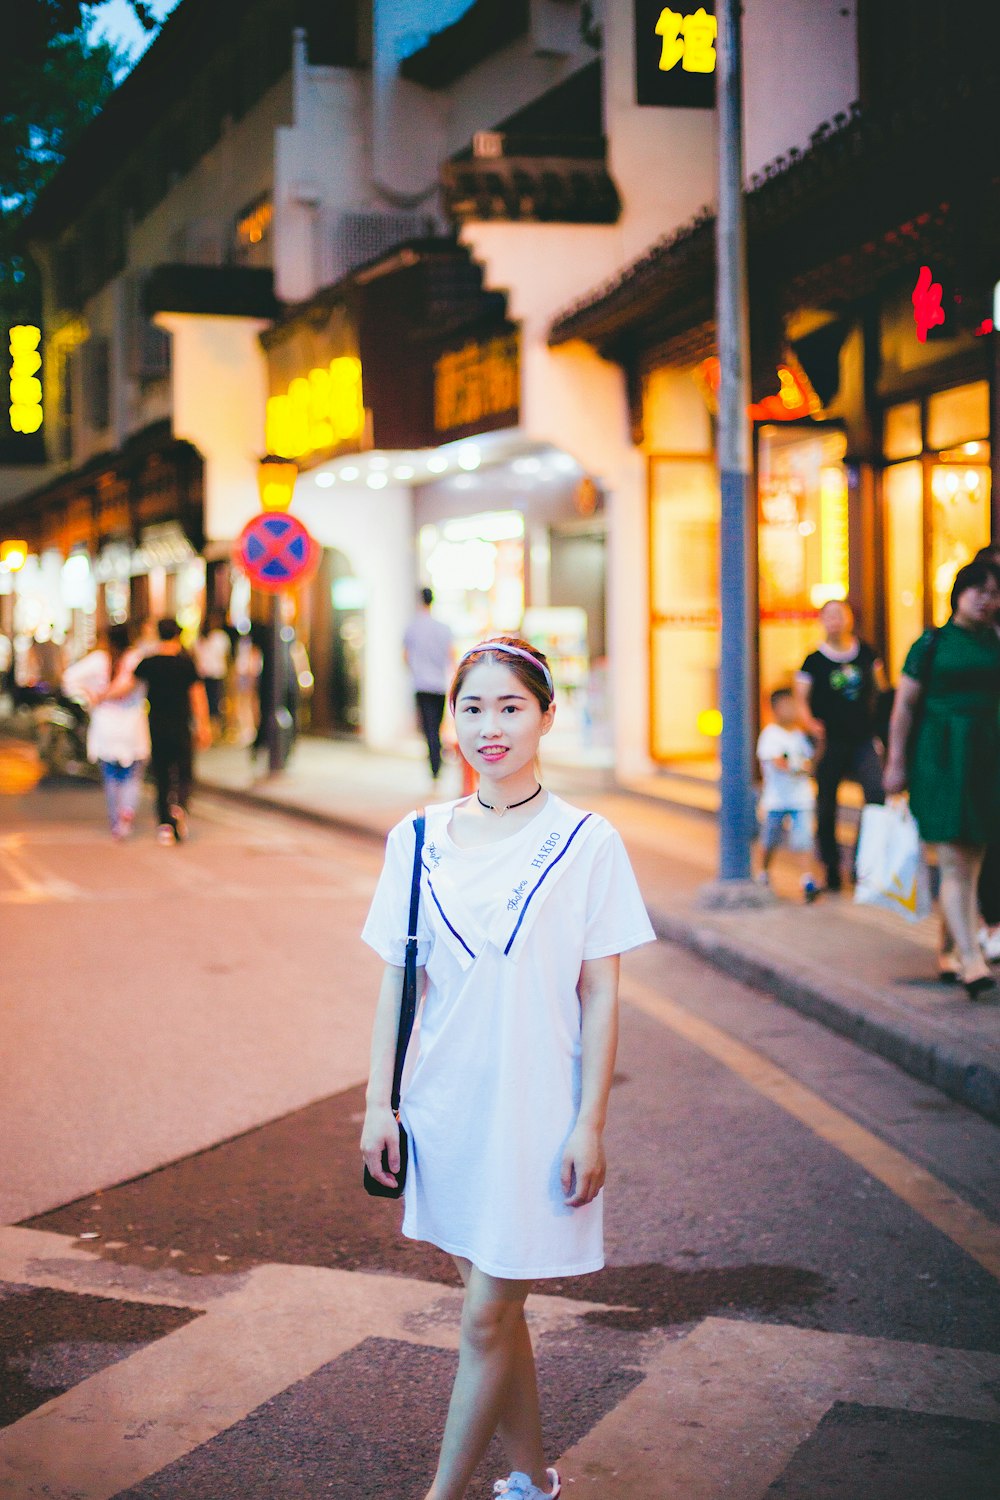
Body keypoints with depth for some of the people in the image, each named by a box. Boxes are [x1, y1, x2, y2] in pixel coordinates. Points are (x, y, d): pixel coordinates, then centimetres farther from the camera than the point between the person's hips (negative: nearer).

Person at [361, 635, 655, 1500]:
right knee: (493, 1306, 15)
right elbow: (397, 982, 7)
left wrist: (590, 1123, -9)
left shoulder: (585, 843, -8)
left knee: (486, 1319, -1)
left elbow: (601, 996, -6)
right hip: (447, 1104, 4)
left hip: (536, 1109, -4)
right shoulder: (419, 839, 2)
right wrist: (380, 1102, 2)